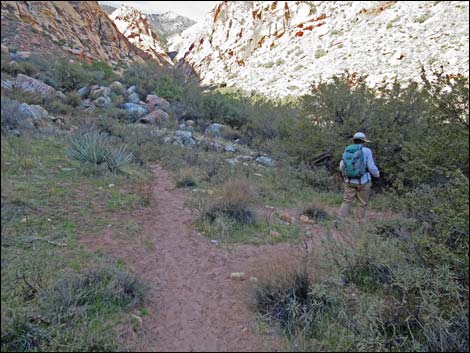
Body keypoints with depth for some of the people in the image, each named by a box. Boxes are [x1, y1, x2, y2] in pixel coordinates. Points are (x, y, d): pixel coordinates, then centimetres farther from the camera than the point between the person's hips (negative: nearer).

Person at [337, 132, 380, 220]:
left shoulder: (347, 151, 3)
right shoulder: (366, 151, -8)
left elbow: (342, 167, 4)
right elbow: (372, 167, -10)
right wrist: (377, 174, 10)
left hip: (349, 181, 3)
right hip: (363, 182, -3)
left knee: (346, 202, 6)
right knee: (363, 203, 10)